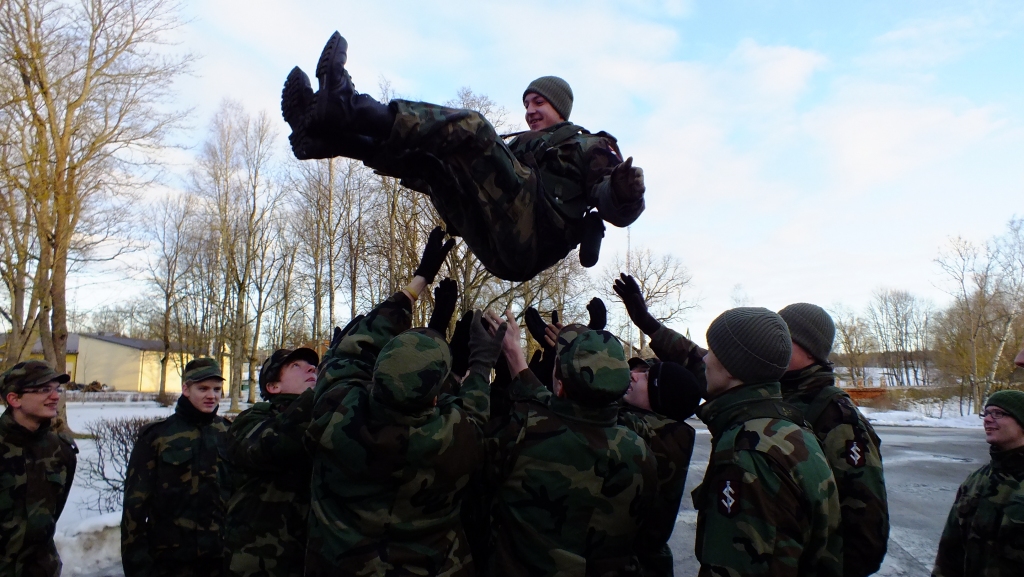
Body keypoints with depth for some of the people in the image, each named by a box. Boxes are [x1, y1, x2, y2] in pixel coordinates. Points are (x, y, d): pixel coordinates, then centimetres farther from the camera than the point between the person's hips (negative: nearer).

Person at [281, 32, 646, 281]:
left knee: (471, 128, -20)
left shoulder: (591, 147, 18)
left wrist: (625, 192, -22)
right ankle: (329, 133, -17)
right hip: (493, 244, 7)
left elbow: (617, 210, 2)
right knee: (424, 153, 6)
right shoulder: (519, 145, 37)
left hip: (529, 242, -7)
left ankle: (355, 107, -28)